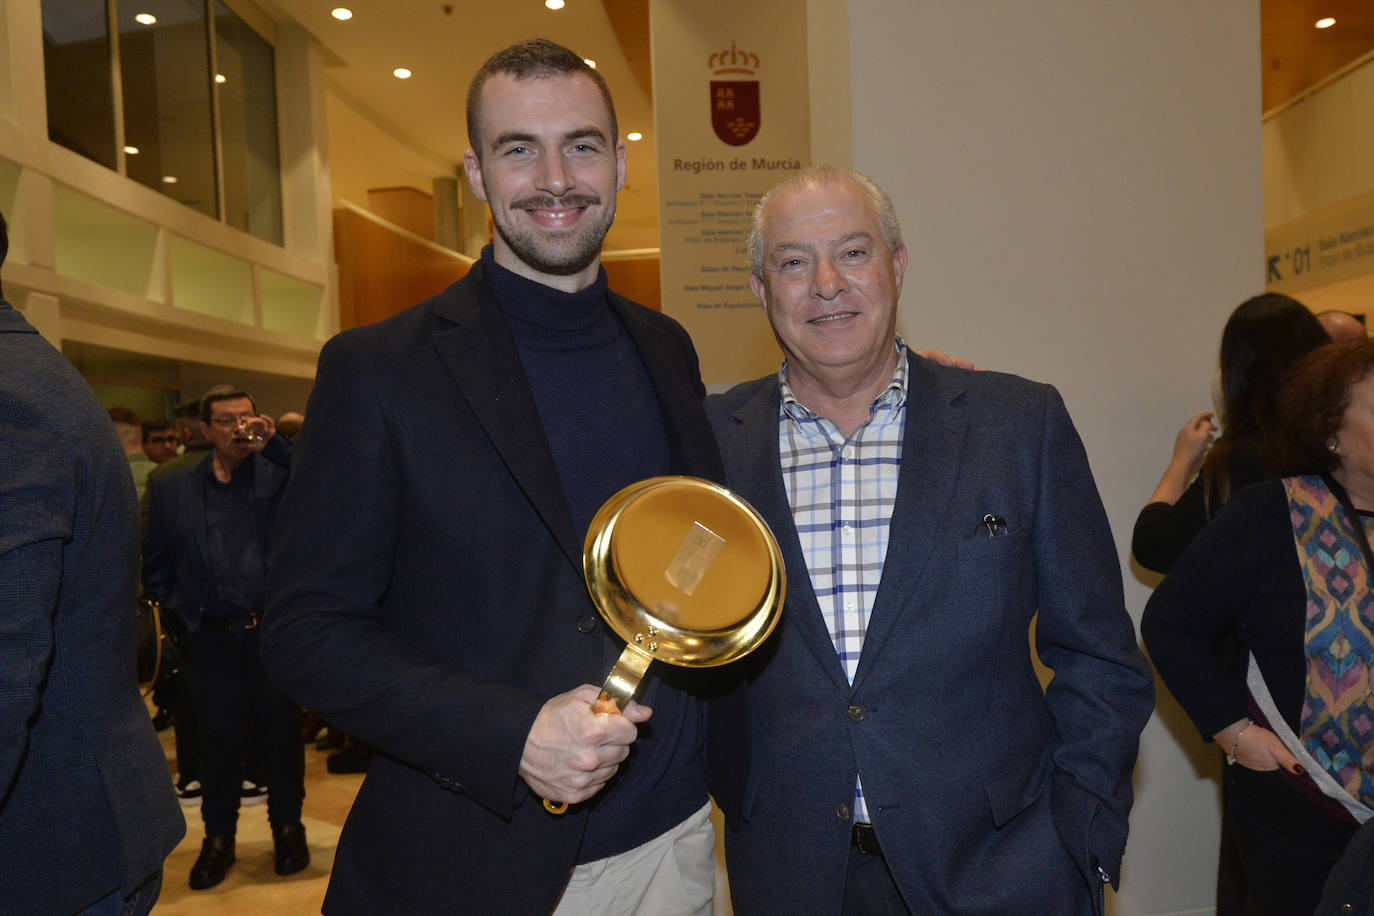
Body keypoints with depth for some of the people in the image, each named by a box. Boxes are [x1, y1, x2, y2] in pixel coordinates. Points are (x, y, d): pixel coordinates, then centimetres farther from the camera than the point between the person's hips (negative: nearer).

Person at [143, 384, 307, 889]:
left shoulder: (278, 474, 3)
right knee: (218, 742, 9)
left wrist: (274, 442, -20)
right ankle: (218, 838, 25)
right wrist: (183, 615, 0)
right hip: (212, 640, 1)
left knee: (281, 735, 9)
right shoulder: (171, 489, 8)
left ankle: (287, 828, 26)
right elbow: (156, 568, 11)